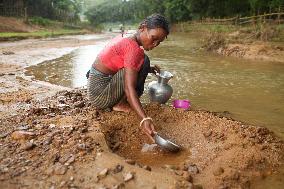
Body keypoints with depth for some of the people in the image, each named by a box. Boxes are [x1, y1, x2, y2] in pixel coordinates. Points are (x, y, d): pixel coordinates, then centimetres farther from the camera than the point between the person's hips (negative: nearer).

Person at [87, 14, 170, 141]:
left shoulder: (124, 39, 7)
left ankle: (118, 102, 12)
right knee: (144, 61, -16)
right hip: (100, 96, -9)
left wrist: (148, 70, 7)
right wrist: (144, 119, -36)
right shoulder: (134, 48, -21)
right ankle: (120, 105, -9)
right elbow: (129, 88, -29)